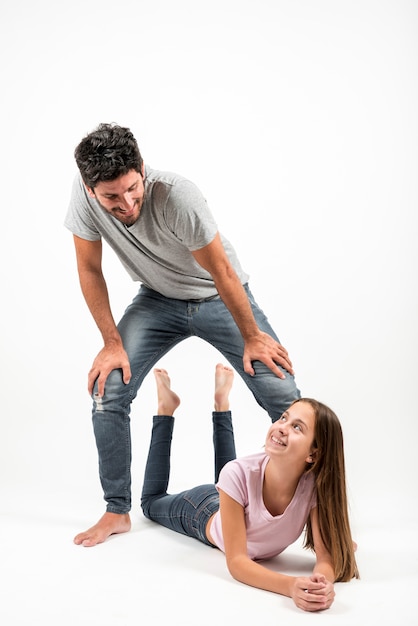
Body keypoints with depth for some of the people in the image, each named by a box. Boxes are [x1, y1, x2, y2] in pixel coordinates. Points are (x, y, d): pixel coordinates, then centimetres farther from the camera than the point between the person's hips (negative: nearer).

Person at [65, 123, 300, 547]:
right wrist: (112, 343, -9)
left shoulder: (176, 196, -34)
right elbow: (90, 269, -8)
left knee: (284, 394, -10)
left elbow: (221, 270, -23)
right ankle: (117, 512, 6)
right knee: (107, 391, -12)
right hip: (158, 300, 3)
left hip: (219, 298, -3)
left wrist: (252, 337, -13)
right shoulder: (84, 196, -22)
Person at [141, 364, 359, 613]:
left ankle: (222, 402, 42)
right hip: (204, 512, -3)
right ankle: (166, 407, 34)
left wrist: (322, 583, -60)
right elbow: (237, 562, -43)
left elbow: (327, 555, -36)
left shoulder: (316, 485, -39)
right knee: (152, 500, 31)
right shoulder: (240, 475, -46)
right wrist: (292, 586, -61)